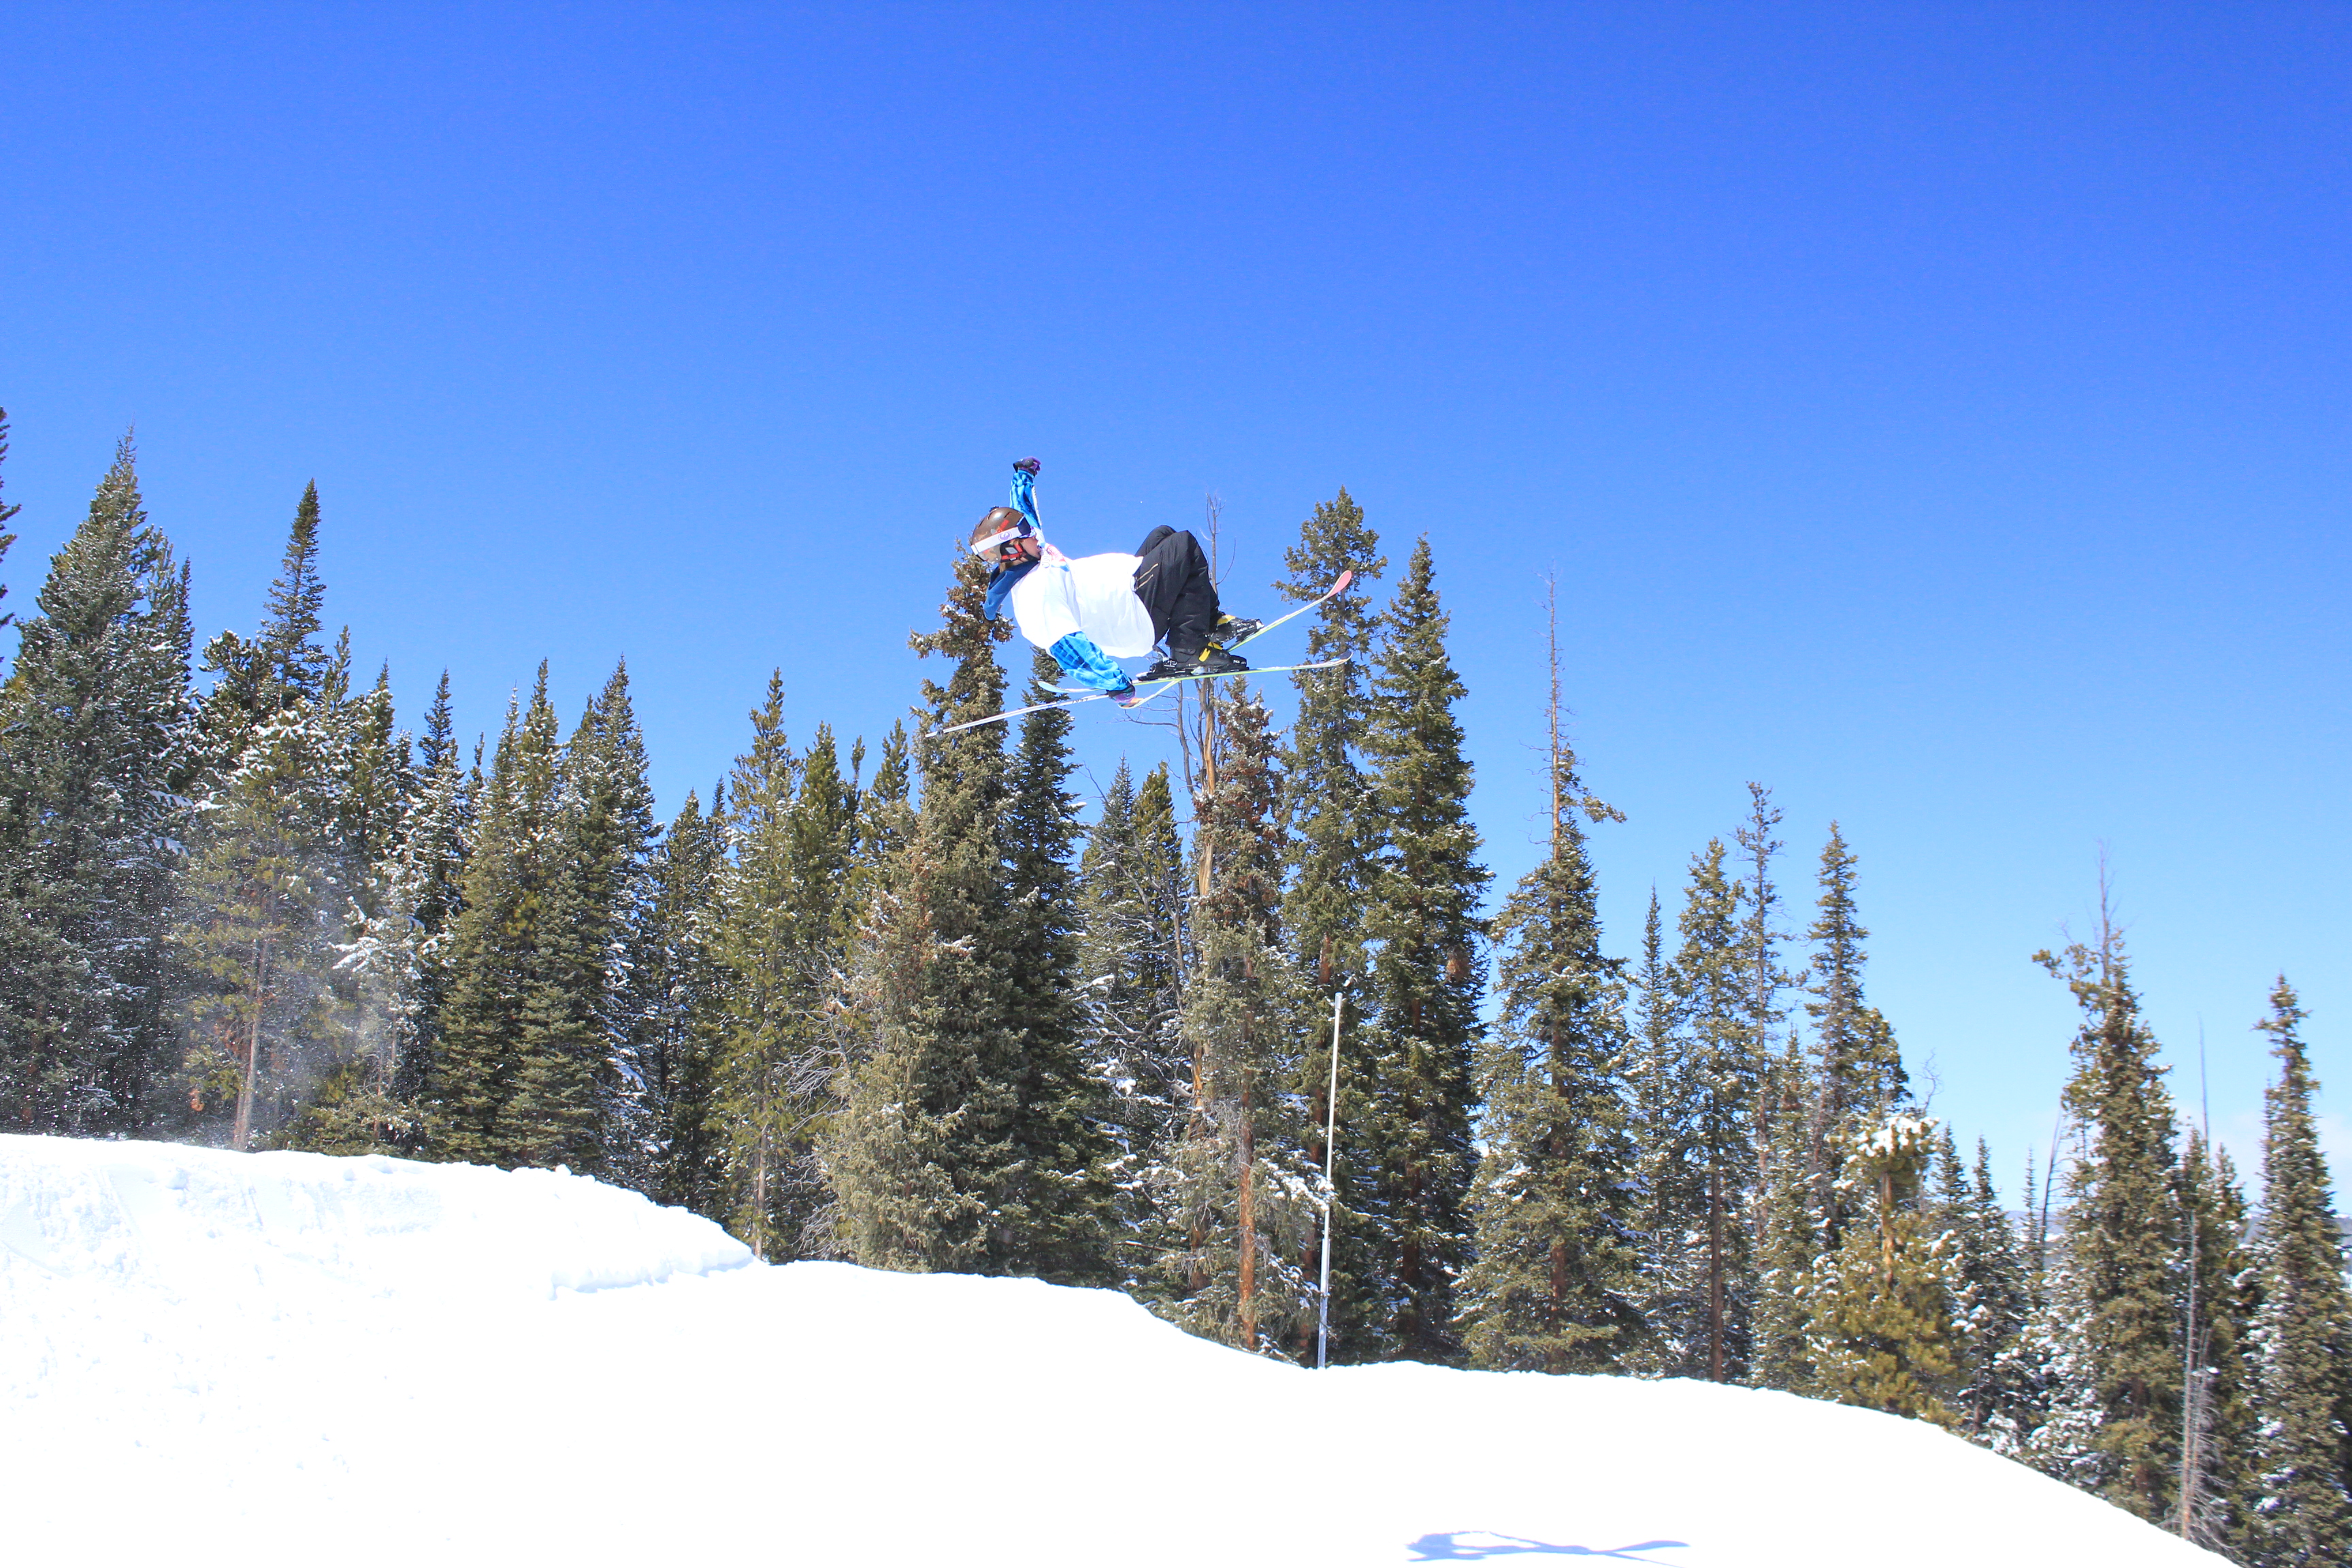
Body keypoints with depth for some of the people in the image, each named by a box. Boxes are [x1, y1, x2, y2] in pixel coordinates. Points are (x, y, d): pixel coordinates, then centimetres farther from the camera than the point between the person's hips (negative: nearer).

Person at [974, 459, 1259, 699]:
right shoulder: (1037, 592, -26)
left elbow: (1024, 515, 27)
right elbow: (1065, 643, -35)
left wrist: (1024, 474, 36)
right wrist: (1113, 680, -43)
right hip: (1139, 614, -11)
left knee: (1163, 536, 20)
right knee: (1185, 546, -14)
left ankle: (1211, 621, 15)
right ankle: (1189, 650, -12)